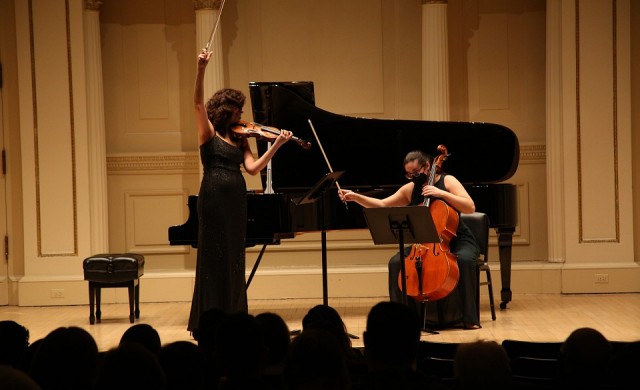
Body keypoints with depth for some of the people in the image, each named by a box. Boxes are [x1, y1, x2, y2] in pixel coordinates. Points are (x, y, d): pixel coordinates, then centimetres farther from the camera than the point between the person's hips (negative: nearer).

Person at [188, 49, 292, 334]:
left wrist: (276, 145, -10)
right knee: (214, 258, -2)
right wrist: (201, 70, -27)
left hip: (236, 202, 5)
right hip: (214, 199, -5)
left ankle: (231, 318, 17)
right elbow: (198, 102, -14)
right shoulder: (209, 132, 1)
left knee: (234, 259, 9)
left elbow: (253, 168, 0)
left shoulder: (240, 138, 13)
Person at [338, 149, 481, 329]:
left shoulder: (447, 181, -7)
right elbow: (382, 205, 6)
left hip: (458, 241, -4)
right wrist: (356, 197, -6)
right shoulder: (410, 189, 6)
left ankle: (469, 317, -27)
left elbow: (470, 207, -18)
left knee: (464, 260, -37)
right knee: (396, 263, -19)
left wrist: (441, 193, -25)